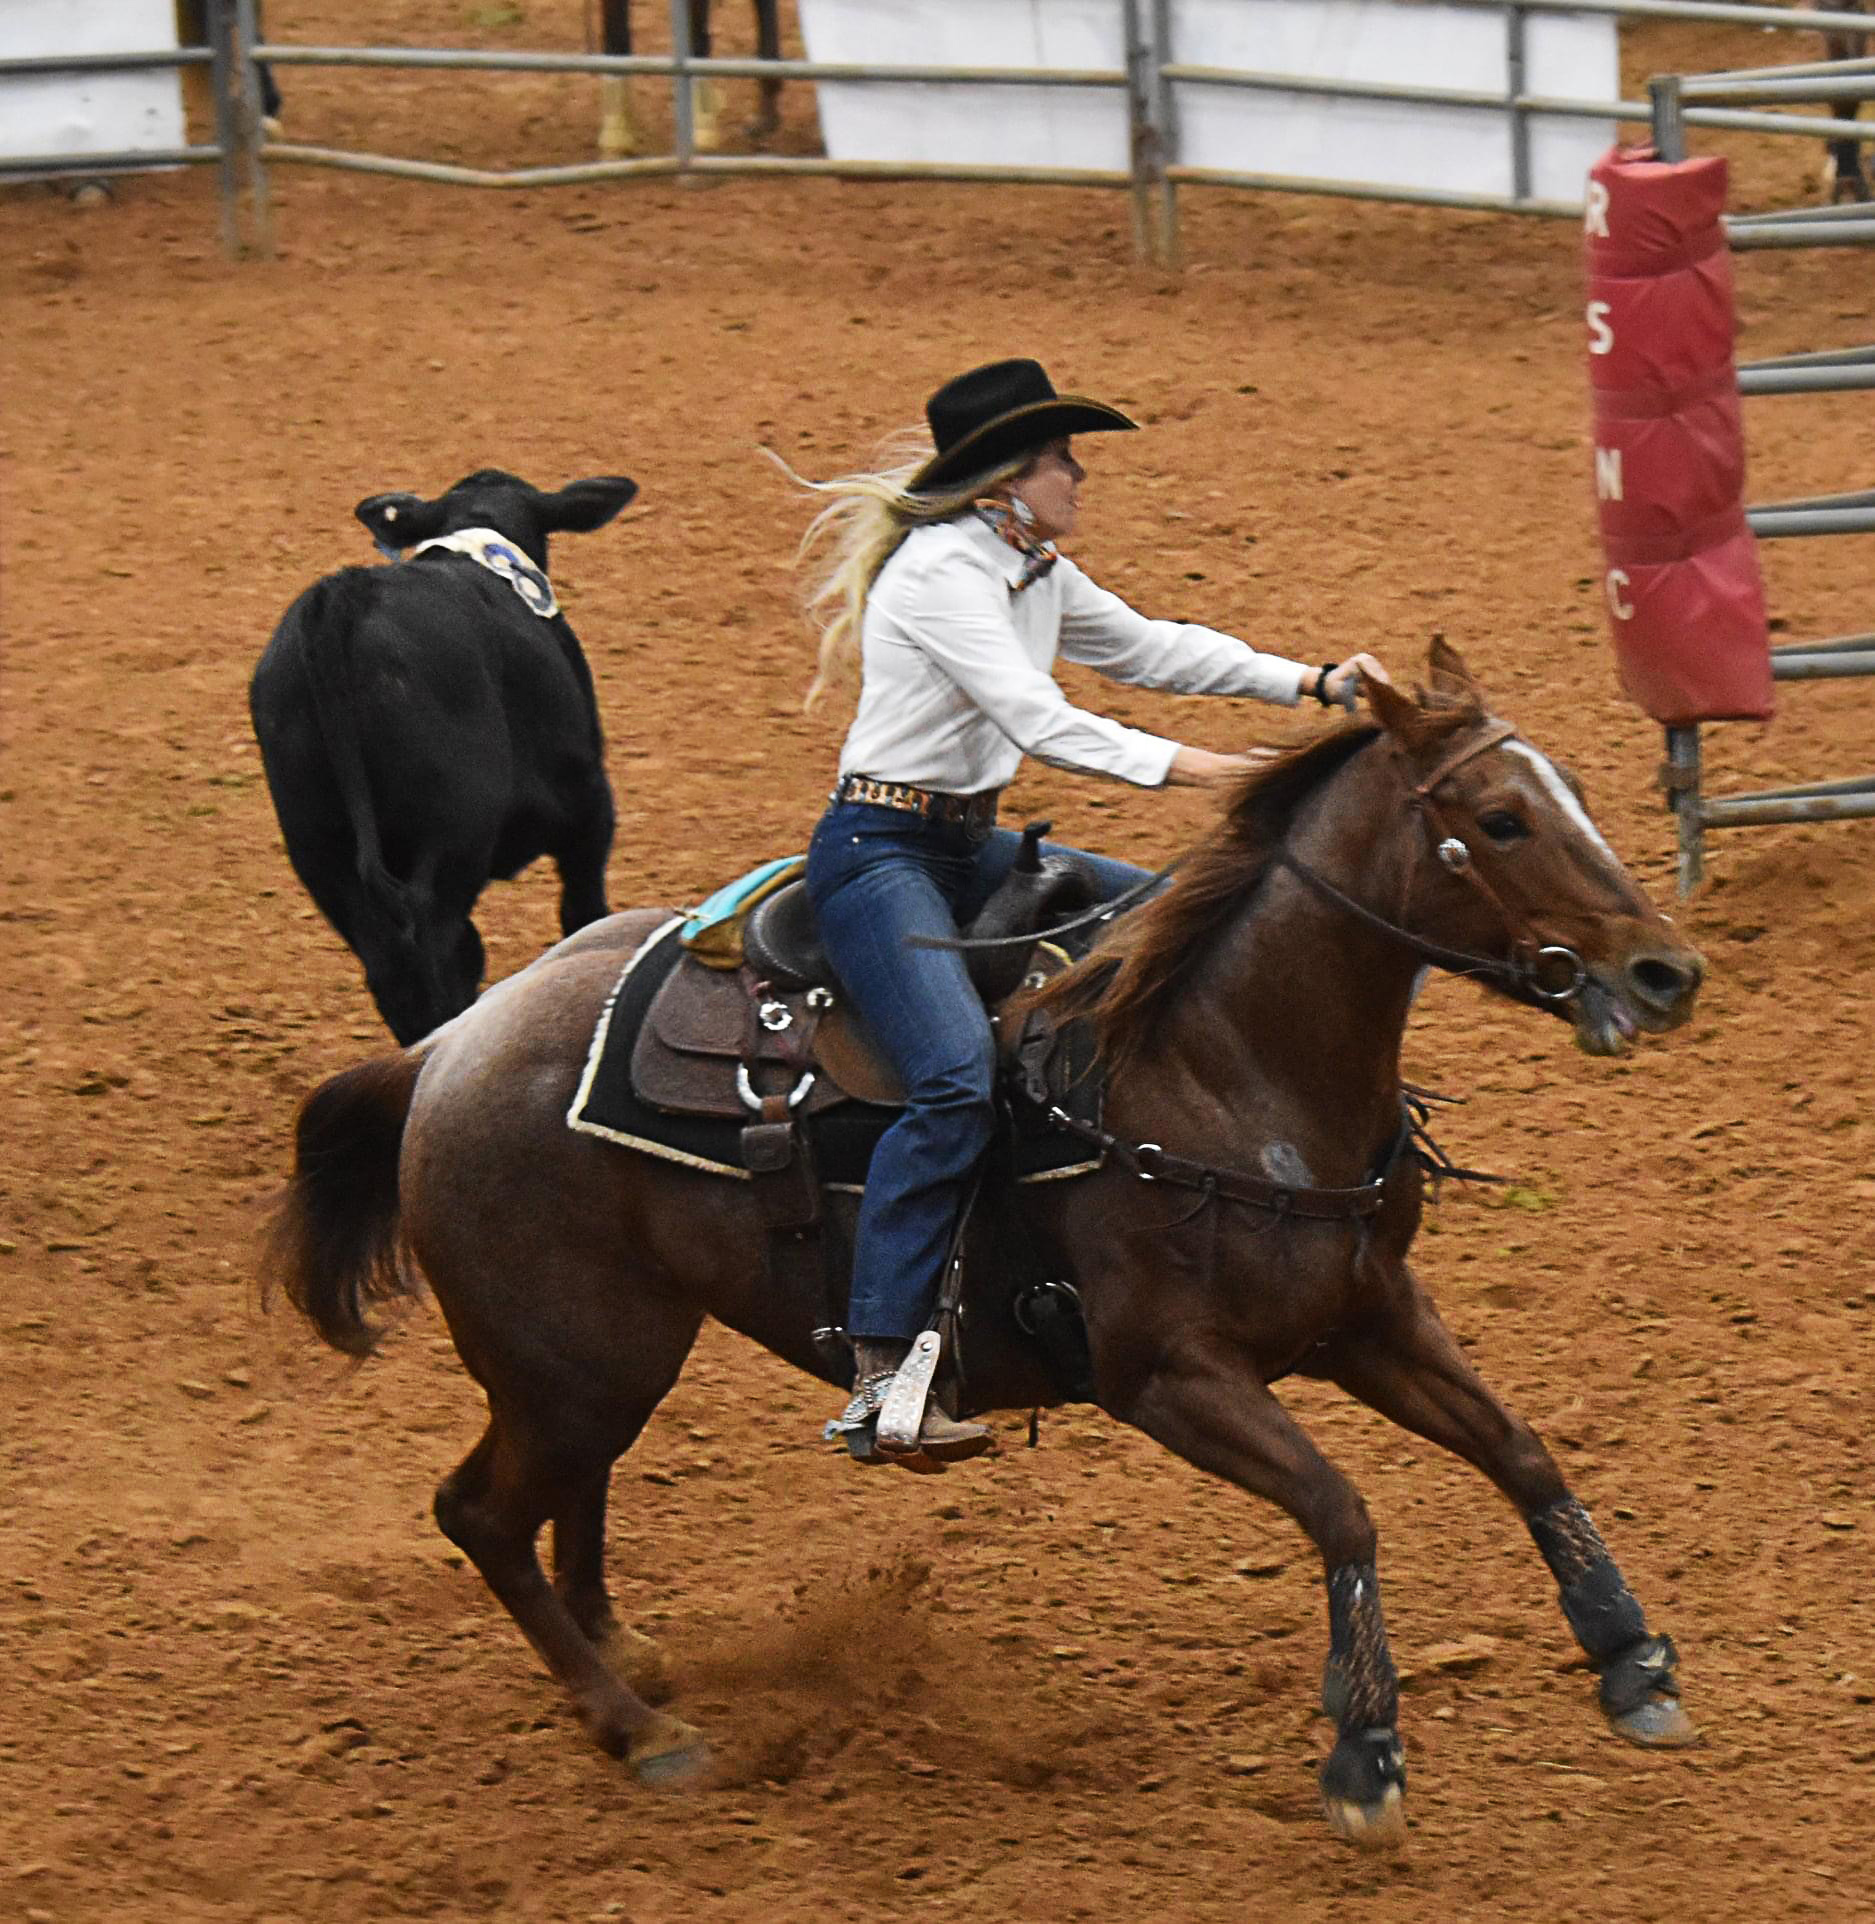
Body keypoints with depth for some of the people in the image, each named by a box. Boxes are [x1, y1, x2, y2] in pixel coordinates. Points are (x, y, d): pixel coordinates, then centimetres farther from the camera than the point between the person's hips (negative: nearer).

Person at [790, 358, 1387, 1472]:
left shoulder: (1039, 575, 12)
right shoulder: (943, 572, -17)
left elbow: (1152, 649, 23)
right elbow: (1039, 722, -25)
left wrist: (1315, 683, 13)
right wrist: (1194, 770, -30)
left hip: (969, 847, 10)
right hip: (880, 853, -10)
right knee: (958, 1078, -29)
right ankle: (882, 1380, -32)